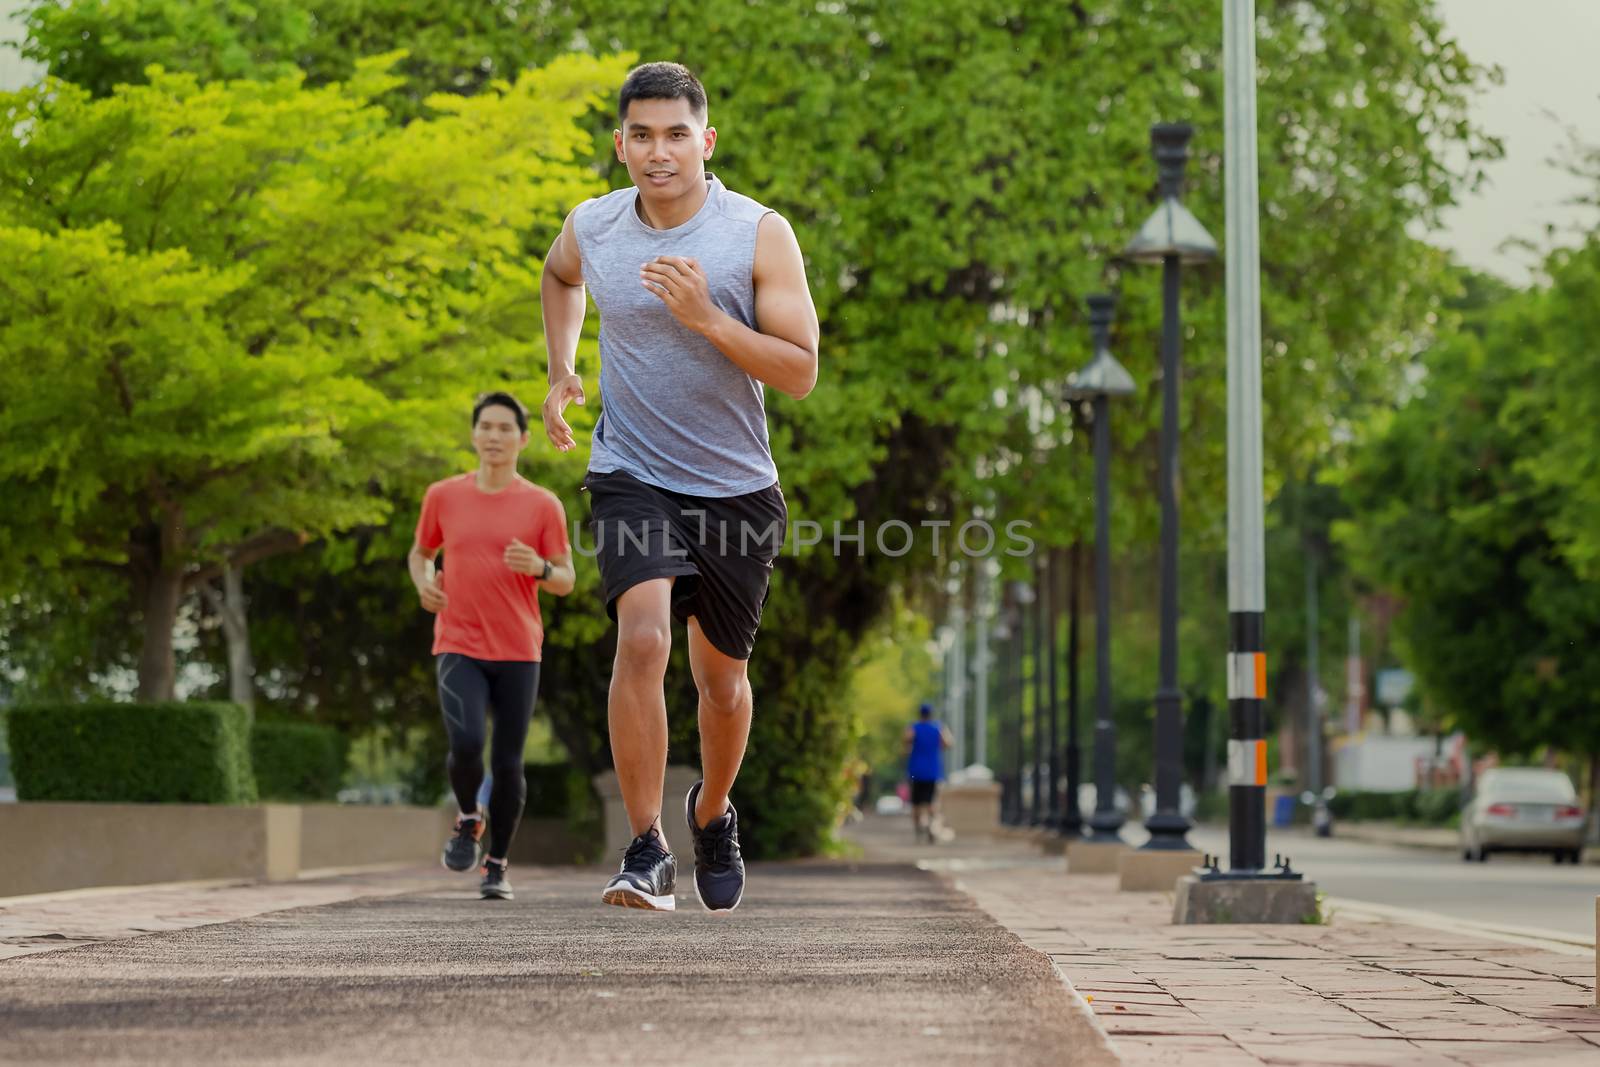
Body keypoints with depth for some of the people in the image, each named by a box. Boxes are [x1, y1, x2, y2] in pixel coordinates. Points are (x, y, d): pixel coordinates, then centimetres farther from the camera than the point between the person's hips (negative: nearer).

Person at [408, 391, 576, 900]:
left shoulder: (543, 505, 0)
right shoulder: (443, 496, 4)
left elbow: (566, 580, 3)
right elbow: (420, 552, 20)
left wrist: (539, 568, -19)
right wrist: (423, 583, -2)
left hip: (518, 652, 0)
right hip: (458, 648, 0)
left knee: (508, 764, 1)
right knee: (466, 745, -20)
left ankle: (496, 866, 17)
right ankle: (468, 819, 10)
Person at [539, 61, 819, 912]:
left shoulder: (761, 235, -11)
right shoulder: (590, 229, -3)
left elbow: (800, 372, -14)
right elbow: (558, 276, 24)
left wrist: (707, 318, -25)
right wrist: (560, 371, 12)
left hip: (737, 488, 0)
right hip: (631, 478, 0)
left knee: (722, 676, 13)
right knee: (642, 638, -24)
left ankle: (713, 811, 44)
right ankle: (646, 854, -19)